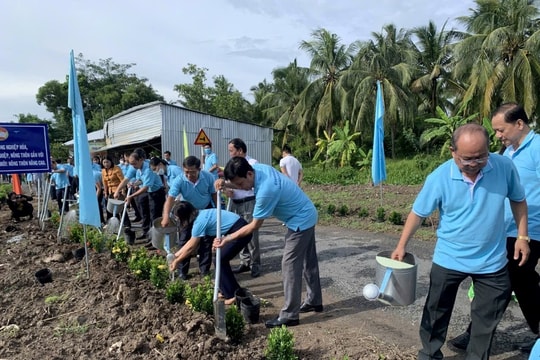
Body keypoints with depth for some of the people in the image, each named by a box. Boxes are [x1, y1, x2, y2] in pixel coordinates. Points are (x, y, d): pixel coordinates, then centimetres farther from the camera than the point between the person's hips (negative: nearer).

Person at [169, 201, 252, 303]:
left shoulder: (199, 222, -15)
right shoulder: (200, 215, 12)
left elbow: (191, 247, -5)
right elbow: (191, 241, 21)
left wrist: (177, 261, 8)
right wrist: (176, 255, 25)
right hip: (236, 229, 9)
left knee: (220, 260, -2)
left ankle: (233, 295, 6)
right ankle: (226, 291, 23)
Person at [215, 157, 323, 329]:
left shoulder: (266, 191, -34)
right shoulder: (259, 168, -9)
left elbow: (254, 225, -24)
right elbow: (241, 184, 12)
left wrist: (228, 238, -19)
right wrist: (225, 183, -9)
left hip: (300, 221, -10)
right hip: (307, 215, 10)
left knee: (290, 265, -6)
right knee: (309, 261, 18)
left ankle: (289, 315, 3)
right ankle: (314, 301, 33)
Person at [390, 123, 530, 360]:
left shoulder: (505, 167, -13)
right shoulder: (439, 178, -18)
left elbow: (518, 200, 5)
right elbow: (418, 213, -9)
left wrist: (522, 236, 1)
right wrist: (402, 246, -9)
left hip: (492, 261, 2)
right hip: (448, 259, -1)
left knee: (487, 316, 17)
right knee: (436, 311, 15)